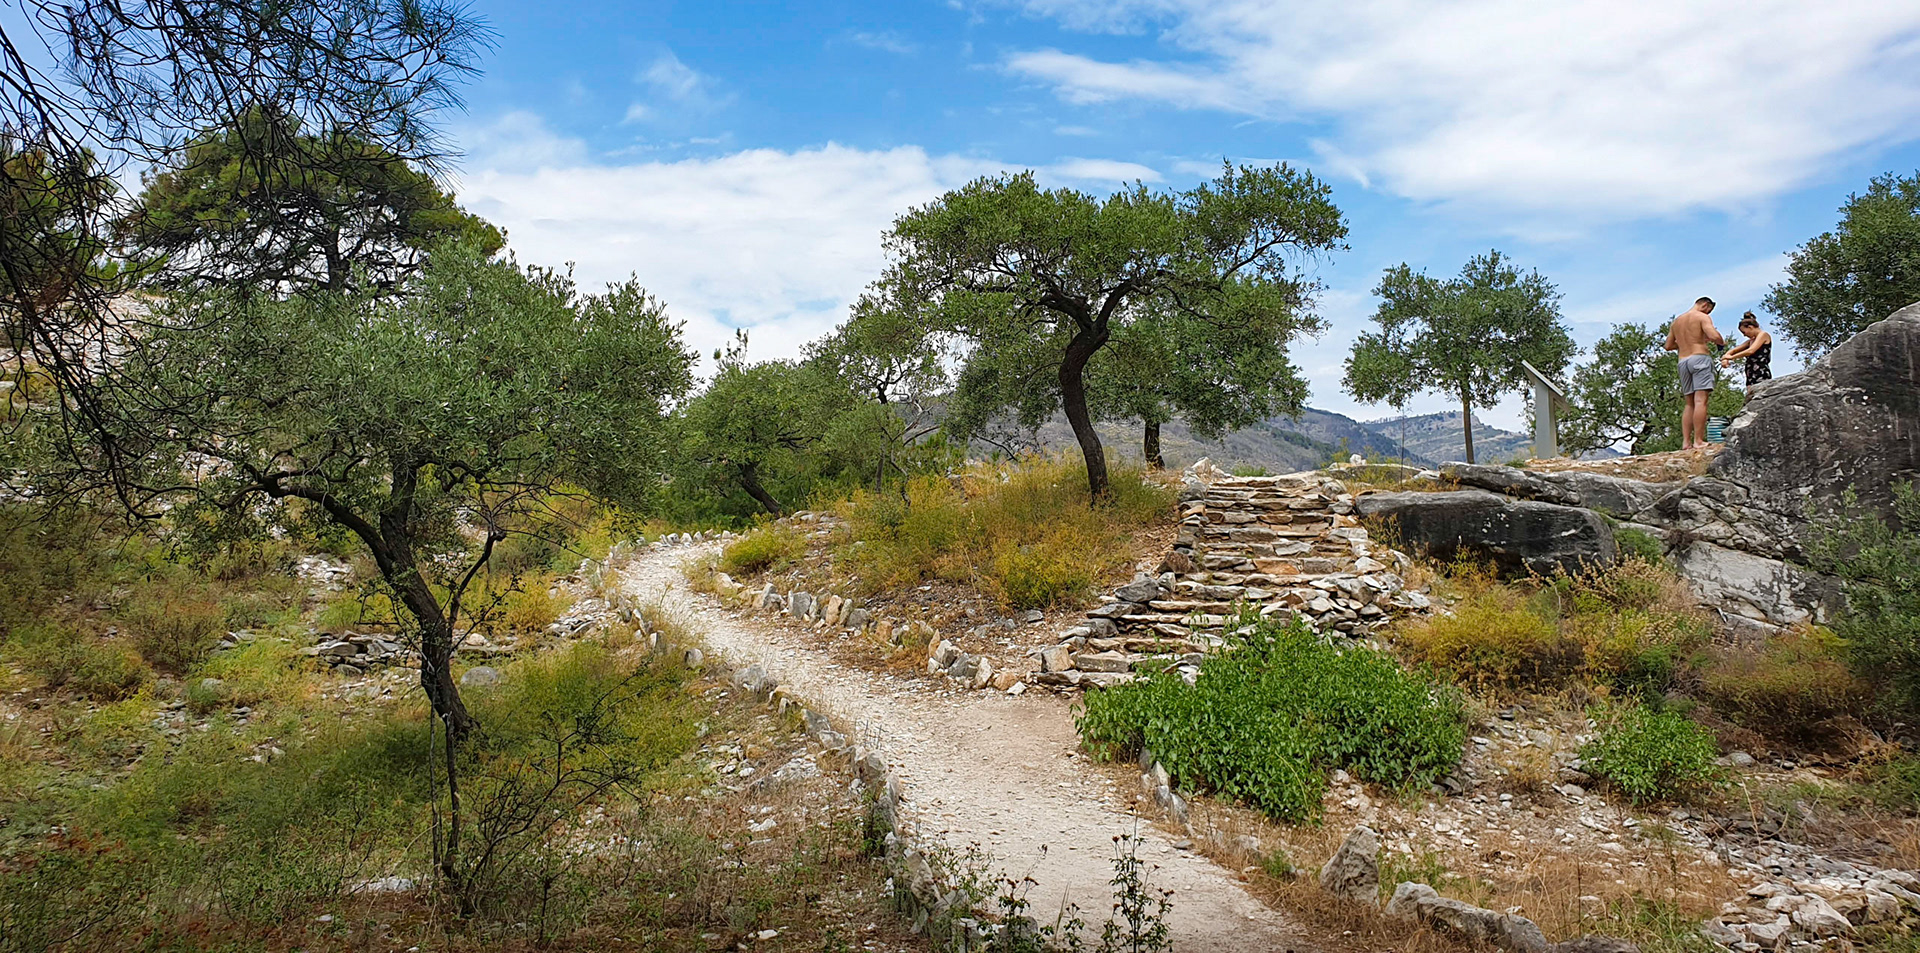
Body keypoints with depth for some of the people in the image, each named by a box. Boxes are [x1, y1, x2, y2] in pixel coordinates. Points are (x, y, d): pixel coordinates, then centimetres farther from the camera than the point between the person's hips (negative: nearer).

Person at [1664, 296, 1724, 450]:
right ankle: (1698, 440, -19)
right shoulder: (1703, 317, 0)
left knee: (1689, 403, 7)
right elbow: (1713, 335, -16)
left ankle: (1686, 442, -1)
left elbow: (1668, 345, 22)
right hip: (1699, 358, -7)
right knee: (1700, 400, -12)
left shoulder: (1677, 321, 21)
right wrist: (1722, 342, 4)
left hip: (1683, 361, 7)